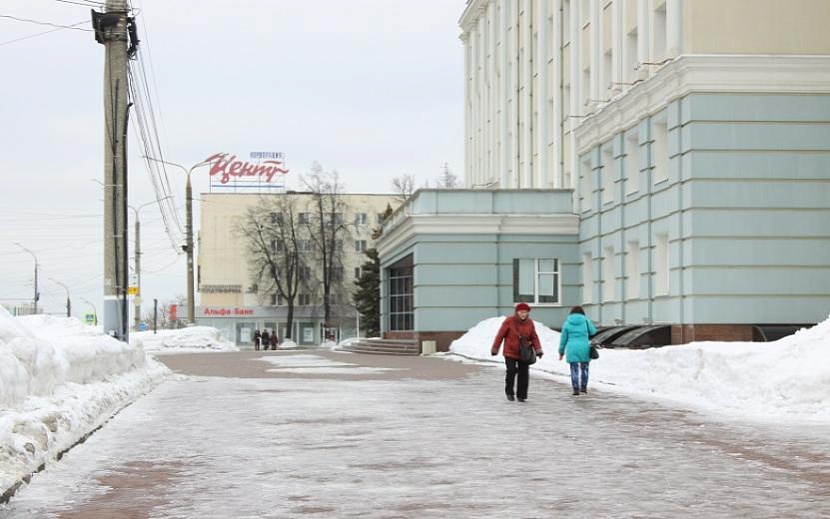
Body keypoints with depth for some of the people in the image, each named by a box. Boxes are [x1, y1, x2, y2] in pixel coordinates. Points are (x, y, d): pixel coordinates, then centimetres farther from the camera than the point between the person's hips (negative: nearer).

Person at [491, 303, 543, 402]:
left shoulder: (529, 323, 1)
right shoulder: (509, 321, -10)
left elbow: (534, 338, 5)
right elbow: (500, 335, -4)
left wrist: (538, 350, -7)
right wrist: (495, 349, -1)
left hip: (524, 354, 3)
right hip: (510, 353, -3)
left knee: (524, 374, 2)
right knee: (511, 371, -10)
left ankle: (521, 395, 13)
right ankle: (509, 392, 11)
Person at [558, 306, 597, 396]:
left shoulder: (567, 322, 2)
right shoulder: (585, 320, 0)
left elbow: (564, 338, 5)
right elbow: (593, 331, 14)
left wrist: (561, 352, 13)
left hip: (572, 349, 0)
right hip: (584, 349, 0)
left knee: (574, 369, 3)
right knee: (584, 368, 17)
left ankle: (576, 389, -3)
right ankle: (583, 387, 20)